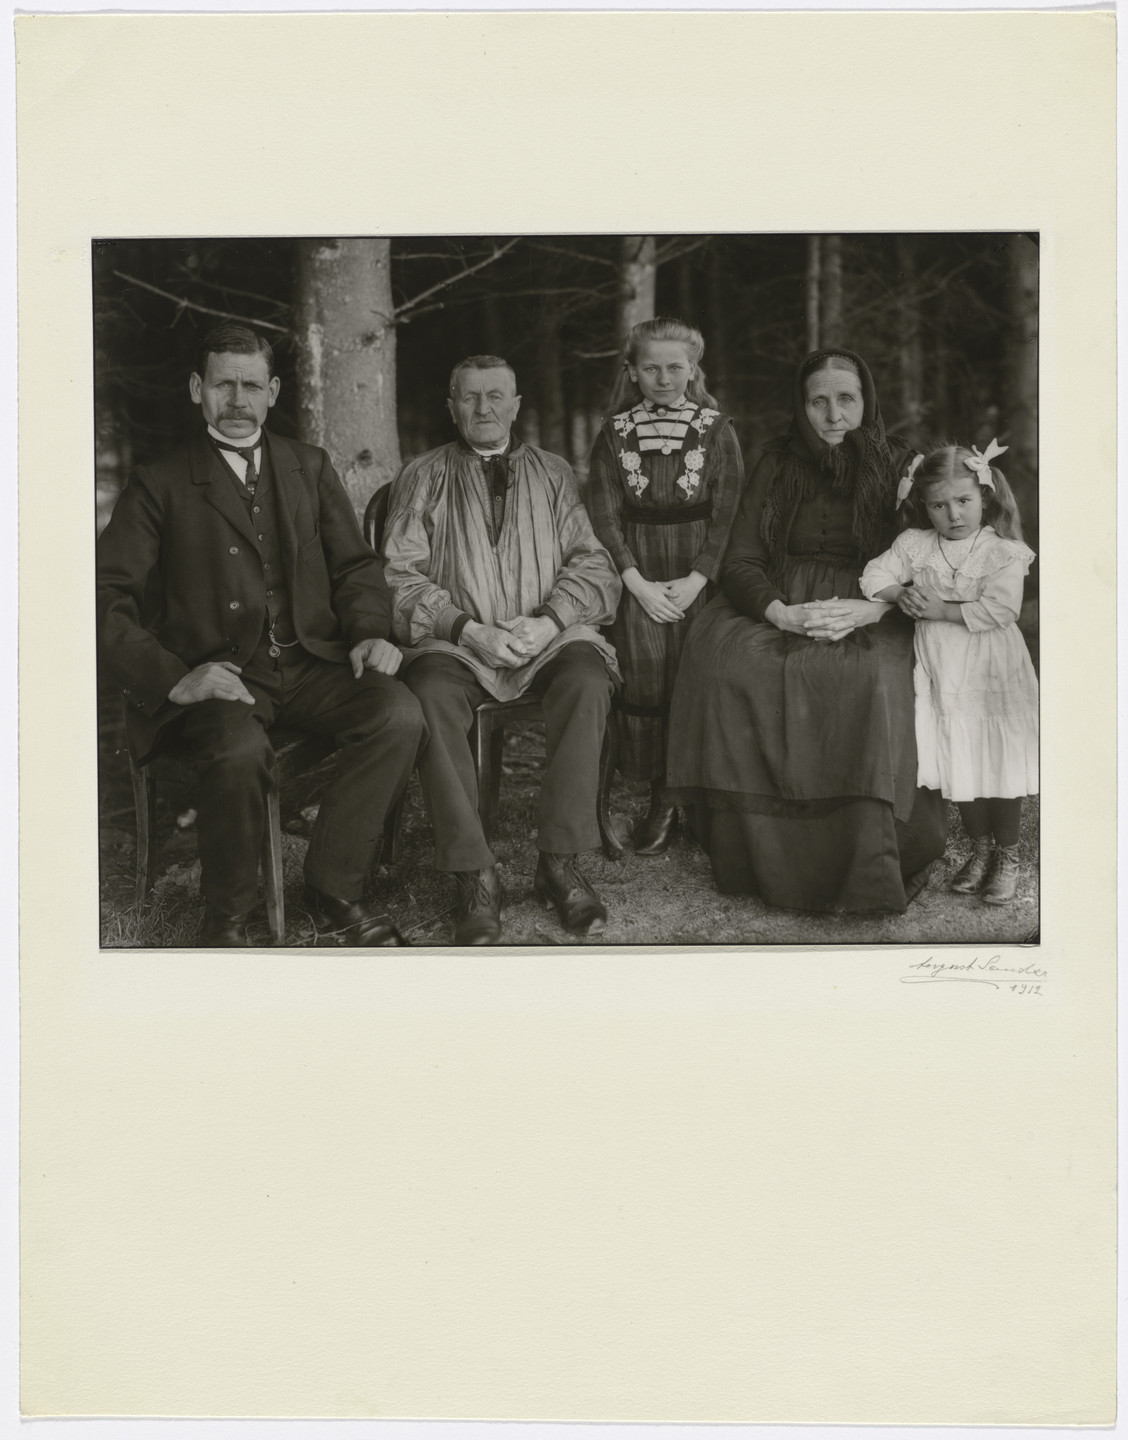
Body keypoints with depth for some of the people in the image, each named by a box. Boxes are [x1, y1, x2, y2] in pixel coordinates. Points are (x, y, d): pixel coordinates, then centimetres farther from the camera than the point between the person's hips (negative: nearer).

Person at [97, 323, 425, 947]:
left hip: (310, 663, 4)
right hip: (217, 676, -4)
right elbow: (107, 598, -3)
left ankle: (332, 885, -9)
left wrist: (369, 632, -3)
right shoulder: (159, 486, 5)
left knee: (399, 712, -25)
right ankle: (225, 920, -11)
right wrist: (173, 679, -19)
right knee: (240, 749, -37)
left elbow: (355, 565, 19)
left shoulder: (310, 467, 18)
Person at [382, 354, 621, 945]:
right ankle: (475, 879, -29)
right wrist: (467, 629, -13)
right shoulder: (422, 477, 13)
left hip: (549, 635, 1)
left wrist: (549, 621, -11)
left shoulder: (553, 474, 19)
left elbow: (592, 564, 9)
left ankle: (560, 862, -26)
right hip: (457, 641, -1)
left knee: (587, 679, -32)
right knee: (430, 692, -34)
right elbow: (401, 576, 3)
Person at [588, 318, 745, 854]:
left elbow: (728, 514, 2)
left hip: (700, 574, -1)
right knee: (645, 665, -14)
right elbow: (604, 514, 4)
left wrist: (695, 581, -9)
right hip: (639, 576, 1)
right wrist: (639, 584, -6)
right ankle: (662, 796, -5)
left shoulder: (716, 431, 6)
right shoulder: (615, 433, 9)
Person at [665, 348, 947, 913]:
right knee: (724, 660, -31)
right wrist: (782, 613, -16)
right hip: (775, 607, 2)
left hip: (869, 617, -2)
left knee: (869, 676, -37)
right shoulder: (777, 463, 11)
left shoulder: (899, 465, 8)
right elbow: (740, 561, 4)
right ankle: (760, 858, -22)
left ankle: (867, 871, -27)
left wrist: (867, 609, -19)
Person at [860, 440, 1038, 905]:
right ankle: (980, 849, 30)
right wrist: (901, 595, -15)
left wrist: (941, 609, -19)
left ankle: (1008, 856, 22)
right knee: (958, 769, 10)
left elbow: (1000, 608, -19)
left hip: (993, 677, -3)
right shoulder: (914, 545, 2)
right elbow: (875, 576, 1)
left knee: (1000, 769, 3)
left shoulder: (1004, 553, -9)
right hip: (941, 675, 3)